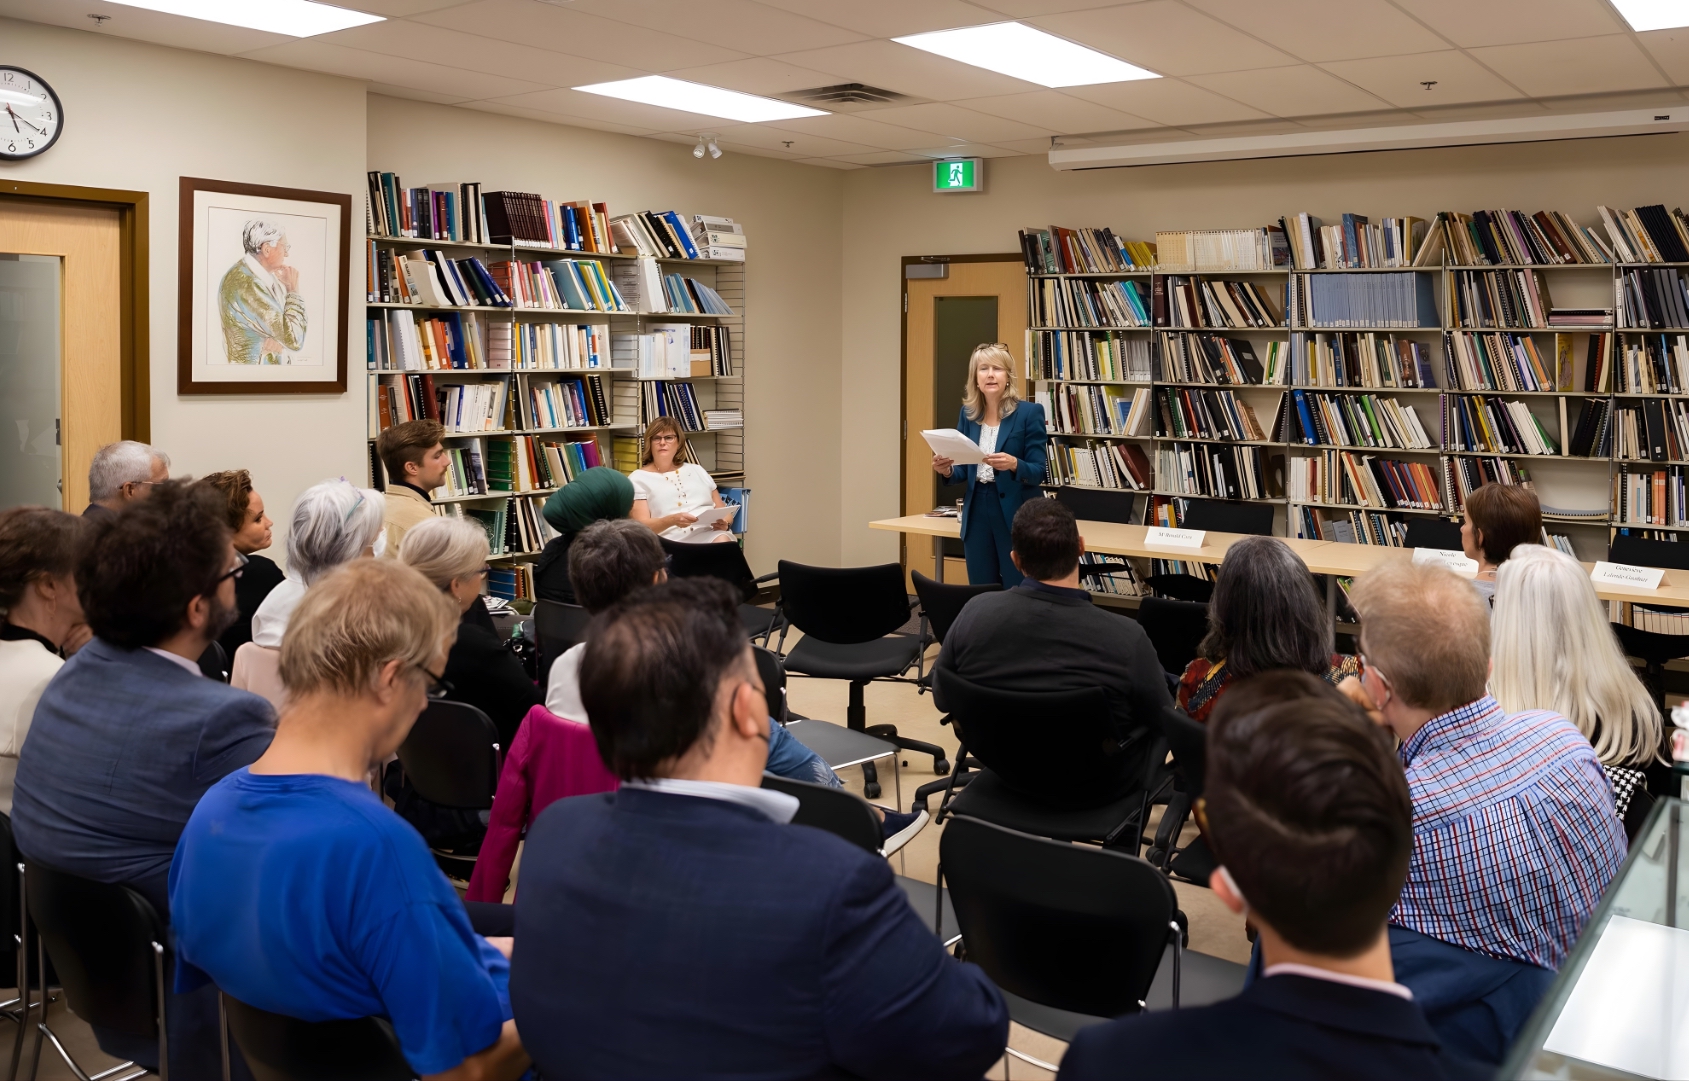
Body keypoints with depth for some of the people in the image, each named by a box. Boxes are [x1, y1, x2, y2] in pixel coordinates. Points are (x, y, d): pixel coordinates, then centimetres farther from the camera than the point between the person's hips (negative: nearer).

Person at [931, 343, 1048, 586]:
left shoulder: (1029, 412, -7)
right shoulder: (968, 414, 7)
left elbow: (1038, 472, -9)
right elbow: (965, 470, 12)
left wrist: (1013, 464, -29)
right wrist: (947, 470, -10)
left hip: (1015, 515, -5)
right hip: (977, 512, 5)